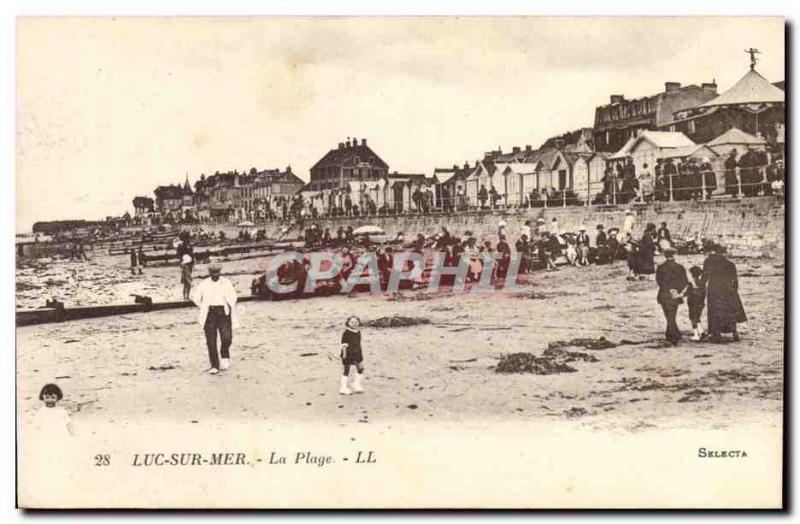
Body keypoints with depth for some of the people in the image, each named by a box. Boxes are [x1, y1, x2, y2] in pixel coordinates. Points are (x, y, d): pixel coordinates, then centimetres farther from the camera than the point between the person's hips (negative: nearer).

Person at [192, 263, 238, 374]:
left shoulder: (226, 283, 1)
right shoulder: (203, 285, 2)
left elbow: (232, 299, 9)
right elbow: (196, 299, 15)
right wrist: (205, 308, 11)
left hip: (223, 313, -1)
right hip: (209, 315, 1)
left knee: (227, 338, -16)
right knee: (211, 341, -3)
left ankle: (225, 357, 12)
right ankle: (214, 366, 5)